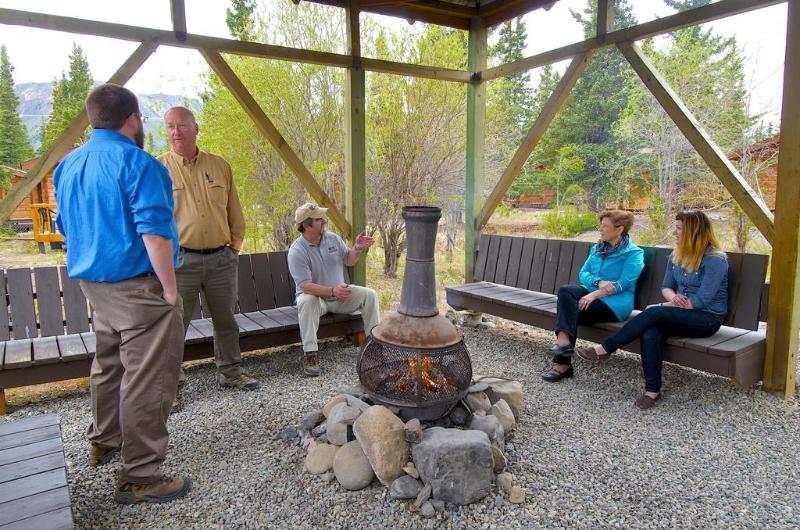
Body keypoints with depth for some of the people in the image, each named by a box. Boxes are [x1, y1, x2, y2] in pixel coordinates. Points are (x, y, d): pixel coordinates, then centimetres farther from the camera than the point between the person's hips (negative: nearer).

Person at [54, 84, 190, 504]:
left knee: (108, 364, 25)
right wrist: (169, 287, -15)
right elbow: (154, 232, -23)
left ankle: (104, 441, 44)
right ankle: (140, 477, 7)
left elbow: (66, 227, 21)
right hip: (139, 287, -9)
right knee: (146, 381, -2)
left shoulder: (68, 165, 12)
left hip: (93, 283, 9)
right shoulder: (136, 162, -15)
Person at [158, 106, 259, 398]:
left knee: (226, 319, 14)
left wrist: (234, 246, 10)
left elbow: (235, 213, 14)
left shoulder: (220, 166, 8)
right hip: (180, 260, -3)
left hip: (222, 258, 4)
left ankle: (230, 372, 31)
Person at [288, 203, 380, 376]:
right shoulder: (297, 251, -20)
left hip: (340, 294, 5)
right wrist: (332, 291, -40)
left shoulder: (333, 238, -2)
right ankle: (310, 355, -32)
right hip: (315, 296, -5)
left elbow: (348, 261, 9)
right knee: (306, 301, -38)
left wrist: (357, 249, -13)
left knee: (370, 295, -14)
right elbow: (305, 286, -28)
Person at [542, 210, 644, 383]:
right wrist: (599, 282, -13)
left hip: (616, 302, -6)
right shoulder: (597, 248, 17)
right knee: (565, 290, -26)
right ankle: (564, 340, -36)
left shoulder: (634, 253, -3)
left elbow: (623, 284, -14)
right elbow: (583, 273, 9)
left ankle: (563, 363, -18)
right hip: (593, 293, 6)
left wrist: (594, 294, -24)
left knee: (572, 312, -26)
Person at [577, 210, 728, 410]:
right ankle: (652, 390, -21)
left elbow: (700, 301, -18)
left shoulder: (715, 259, -14)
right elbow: (666, 287, 12)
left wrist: (661, 306, -15)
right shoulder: (676, 255, 8)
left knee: (653, 313, -31)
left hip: (708, 318, -6)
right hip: (681, 313, 6)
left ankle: (604, 349, -23)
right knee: (650, 333, -28)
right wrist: (673, 297, -13)